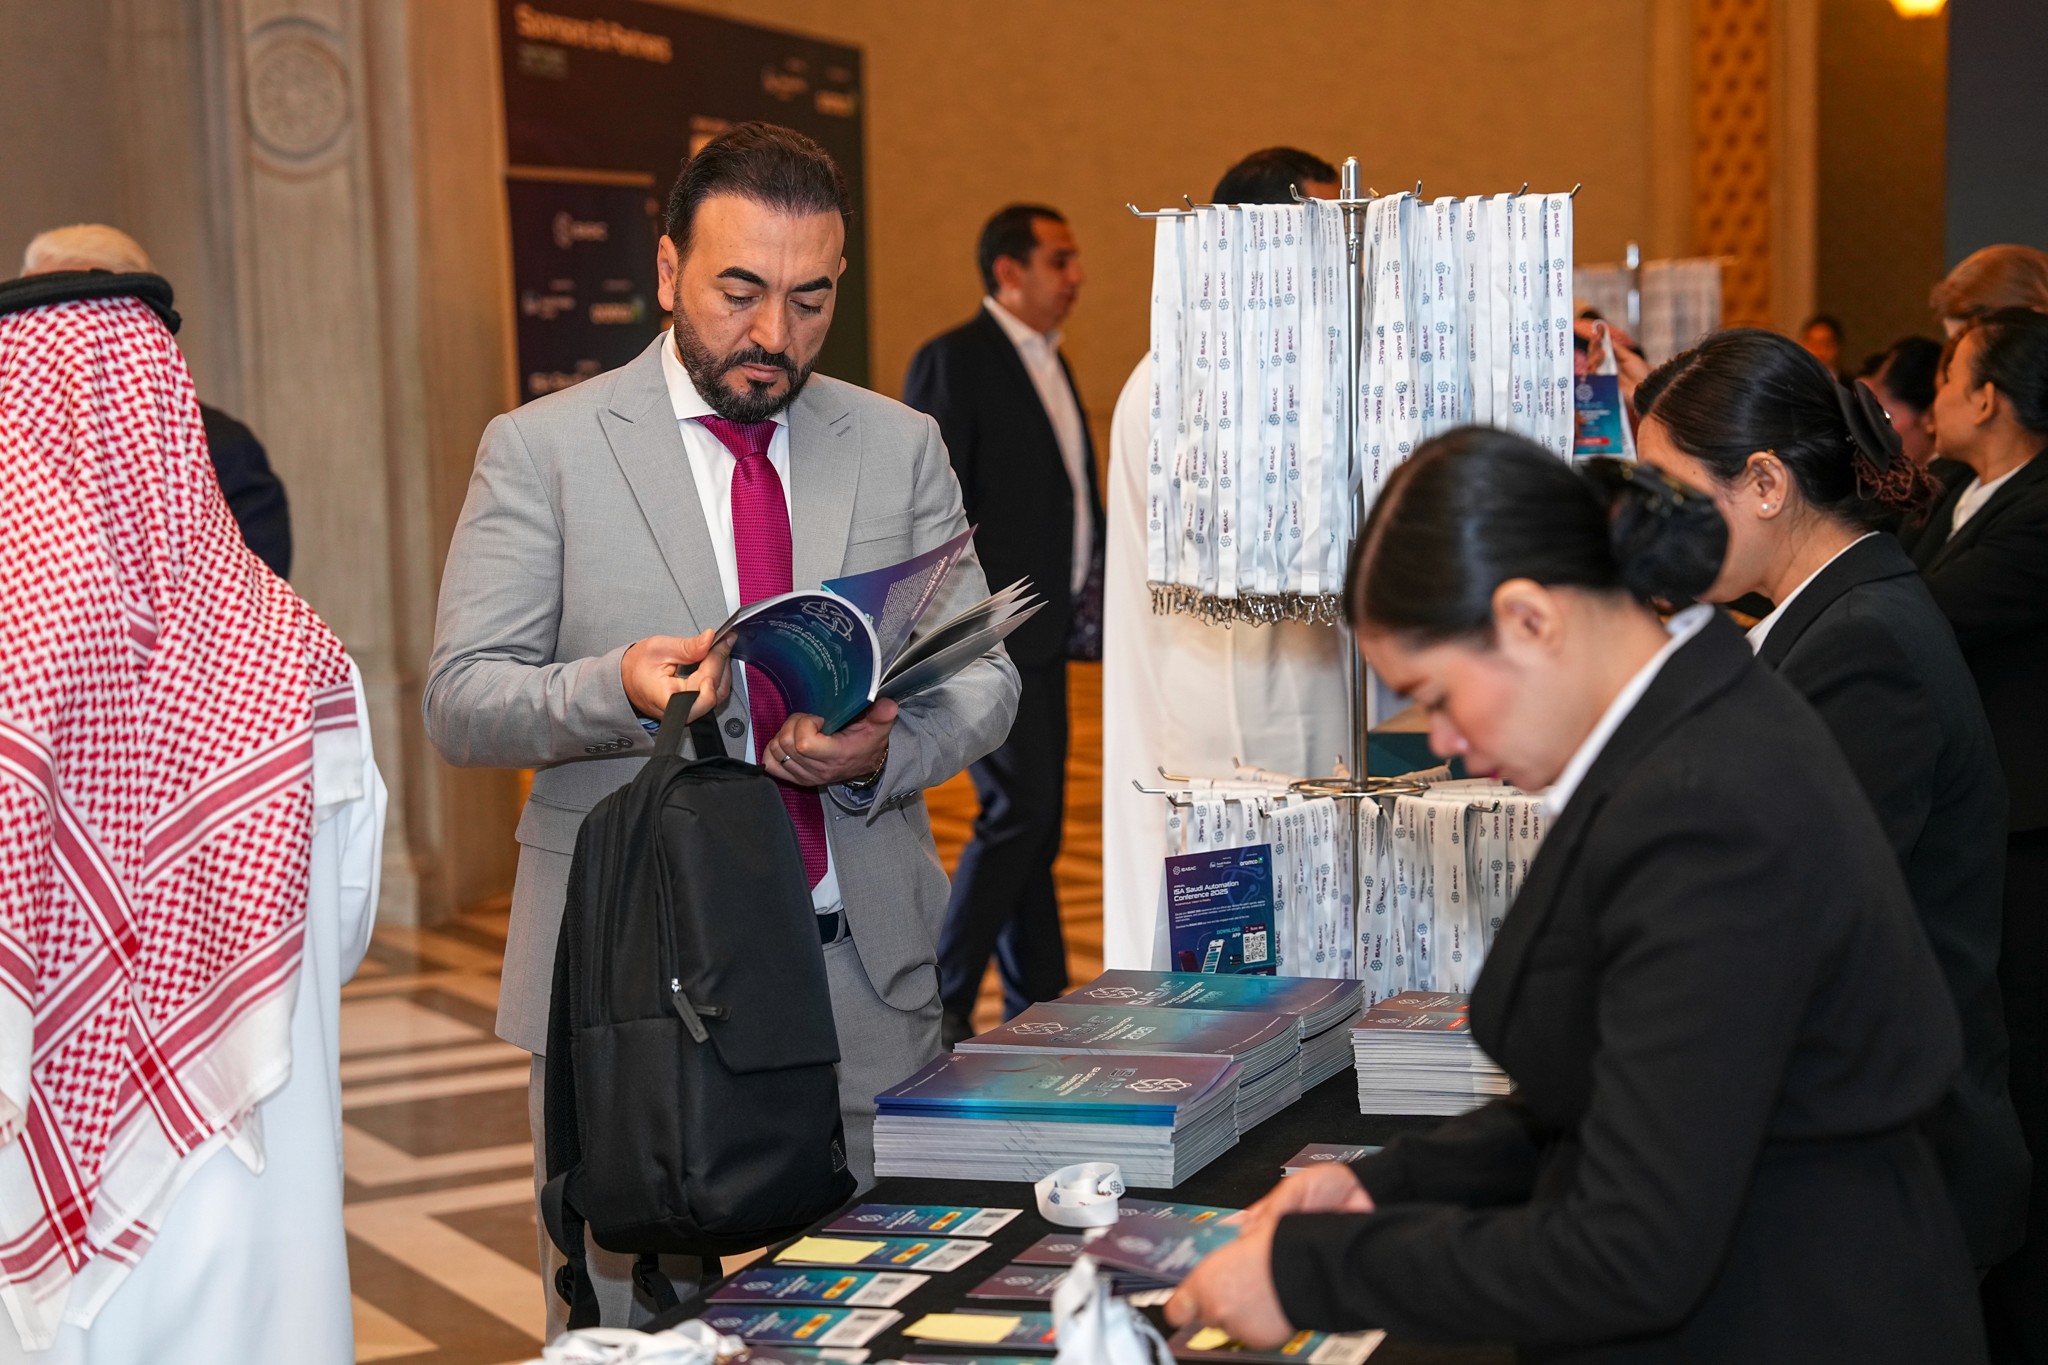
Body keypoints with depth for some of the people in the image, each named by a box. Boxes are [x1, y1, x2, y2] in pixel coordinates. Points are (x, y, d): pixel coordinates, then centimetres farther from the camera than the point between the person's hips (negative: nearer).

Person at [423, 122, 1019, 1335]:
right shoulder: (543, 450, 0)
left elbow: (986, 677, 7)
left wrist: (891, 749, -15)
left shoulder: (901, 447, 9)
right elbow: (460, 703, -4)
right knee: (630, 1326, 6)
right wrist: (615, 690, -24)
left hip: (864, 974, 3)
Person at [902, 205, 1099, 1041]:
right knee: (1016, 813, -11)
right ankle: (939, 1003, -2)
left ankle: (1038, 1008, 17)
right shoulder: (952, 361, -10)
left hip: (1043, 632, 9)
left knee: (1037, 824, 11)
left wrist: (1088, 599, 14)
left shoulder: (1050, 363, 17)